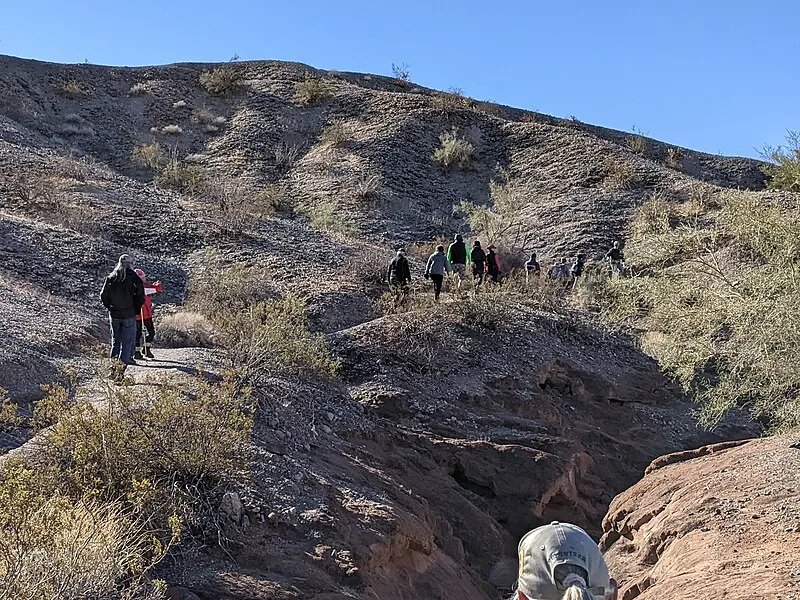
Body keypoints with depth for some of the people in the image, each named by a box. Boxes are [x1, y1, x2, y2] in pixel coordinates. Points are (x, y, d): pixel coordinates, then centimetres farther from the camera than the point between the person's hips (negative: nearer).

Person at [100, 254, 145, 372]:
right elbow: (141, 296, -11)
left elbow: (103, 296, 6)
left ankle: (114, 359, 17)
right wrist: (136, 309, 1)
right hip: (129, 314, -4)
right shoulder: (133, 277, -8)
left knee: (115, 339, 17)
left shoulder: (110, 277, 3)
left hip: (114, 314, 4)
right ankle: (124, 360, -5)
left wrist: (110, 307, 14)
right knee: (128, 339, 2)